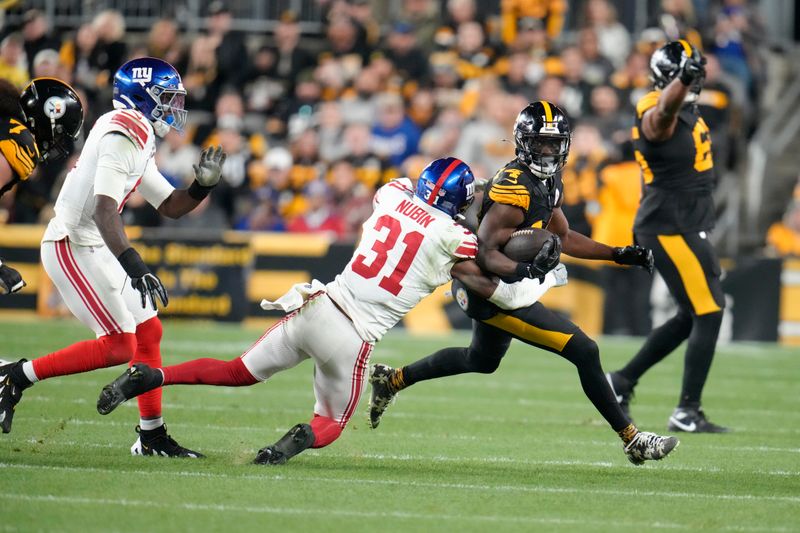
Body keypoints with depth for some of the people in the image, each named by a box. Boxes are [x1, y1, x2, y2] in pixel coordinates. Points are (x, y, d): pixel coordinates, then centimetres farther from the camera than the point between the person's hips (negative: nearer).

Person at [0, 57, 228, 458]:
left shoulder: (139, 139, 16)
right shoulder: (124, 134, -17)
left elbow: (171, 206, 23)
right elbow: (104, 208, -28)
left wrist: (203, 185, 3)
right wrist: (133, 265, -37)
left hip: (92, 248, 10)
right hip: (74, 247, -10)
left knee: (148, 331, 12)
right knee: (120, 346, -12)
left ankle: (152, 436, 18)